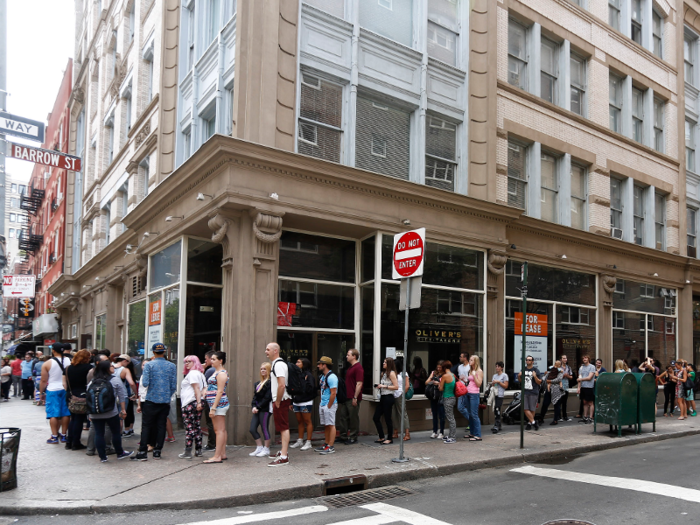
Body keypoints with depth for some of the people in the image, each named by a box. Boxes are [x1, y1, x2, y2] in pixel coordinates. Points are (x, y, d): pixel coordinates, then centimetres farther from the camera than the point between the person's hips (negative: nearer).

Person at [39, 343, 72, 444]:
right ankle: (64, 435, 13)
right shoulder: (69, 361, -2)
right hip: (66, 390, 2)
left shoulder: (47, 364, -7)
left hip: (52, 390, -2)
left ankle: (54, 436, 4)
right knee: (65, 413, 8)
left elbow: (44, 380, -3)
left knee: (53, 414, 3)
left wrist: (42, 392, 9)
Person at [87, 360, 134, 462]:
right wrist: (123, 410, 3)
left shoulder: (92, 382, 8)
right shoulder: (116, 380, -3)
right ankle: (120, 453, 22)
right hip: (111, 413, -3)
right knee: (116, 432, 11)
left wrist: (90, 413, 17)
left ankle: (102, 457, 12)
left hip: (95, 414, 3)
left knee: (98, 434, 8)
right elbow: (122, 397, -4)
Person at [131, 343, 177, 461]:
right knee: (161, 426, 8)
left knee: (146, 426, 3)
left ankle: (143, 452, 2)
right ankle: (157, 452, 11)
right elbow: (174, 386, 2)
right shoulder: (172, 366, 2)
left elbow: (145, 383, -11)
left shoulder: (149, 365, -6)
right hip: (165, 401, 2)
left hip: (151, 401, -2)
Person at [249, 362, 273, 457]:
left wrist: (258, 407, -13)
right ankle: (260, 447, 21)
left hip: (265, 409, -9)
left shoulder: (270, 382, -12)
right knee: (252, 429, 8)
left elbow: (267, 397, -17)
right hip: (257, 409, 9)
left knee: (264, 429, -1)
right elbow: (254, 396, 15)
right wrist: (253, 407, -1)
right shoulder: (258, 383, 17)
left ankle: (266, 449, 13)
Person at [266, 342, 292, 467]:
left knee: (284, 427, -10)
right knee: (283, 427, 19)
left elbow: (282, 385, -26)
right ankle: (283, 451, 30)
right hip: (278, 400, 11)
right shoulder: (275, 363, 17)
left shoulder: (279, 364, -17)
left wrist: (277, 402, -20)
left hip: (281, 400, -11)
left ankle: (284, 457, -10)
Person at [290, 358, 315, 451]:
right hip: (296, 402, 8)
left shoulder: (308, 375, -10)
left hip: (305, 402, -8)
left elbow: (310, 388, -19)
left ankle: (308, 442, 4)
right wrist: (292, 402, 16)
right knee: (299, 421, 13)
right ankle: (300, 441, 21)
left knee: (307, 421, -1)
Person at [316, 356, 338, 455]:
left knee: (331, 425, -6)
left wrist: (328, 406, -18)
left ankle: (331, 447, -4)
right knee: (325, 425, 13)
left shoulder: (331, 377, -16)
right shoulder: (322, 376, 15)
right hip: (322, 404, 9)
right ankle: (326, 444, 21)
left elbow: (333, 393, -20)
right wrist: (321, 403, 16)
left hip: (329, 405, -9)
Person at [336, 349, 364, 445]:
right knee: (342, 416, 12)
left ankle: (353, 437, 9)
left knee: (353, 418, 0)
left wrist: (355, 397, -22)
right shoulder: (350, 367, 17)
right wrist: (343, 395, 20)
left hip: (353, 398, -10)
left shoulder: (358, 368, -14)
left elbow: (359, 384, -20)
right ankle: (343, 436, 19)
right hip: (346, 397, 10)